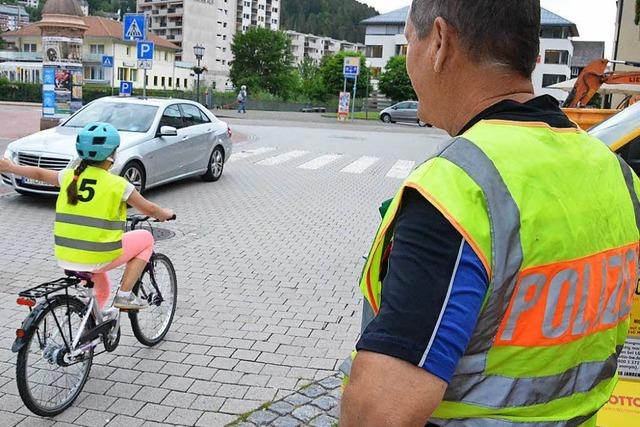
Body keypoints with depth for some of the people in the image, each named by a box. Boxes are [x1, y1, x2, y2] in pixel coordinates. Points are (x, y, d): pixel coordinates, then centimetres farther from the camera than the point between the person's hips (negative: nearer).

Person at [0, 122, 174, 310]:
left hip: (65, 258, 6)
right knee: (146, 238, 16)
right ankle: (124, 295, 9)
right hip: (98, 259, -6)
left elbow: (39, 173, 21)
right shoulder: (118, 184, -8)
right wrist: (166, 214, 23)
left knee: (101, 292, 32)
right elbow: (149, 210, 2)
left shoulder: (69, 177, 4)